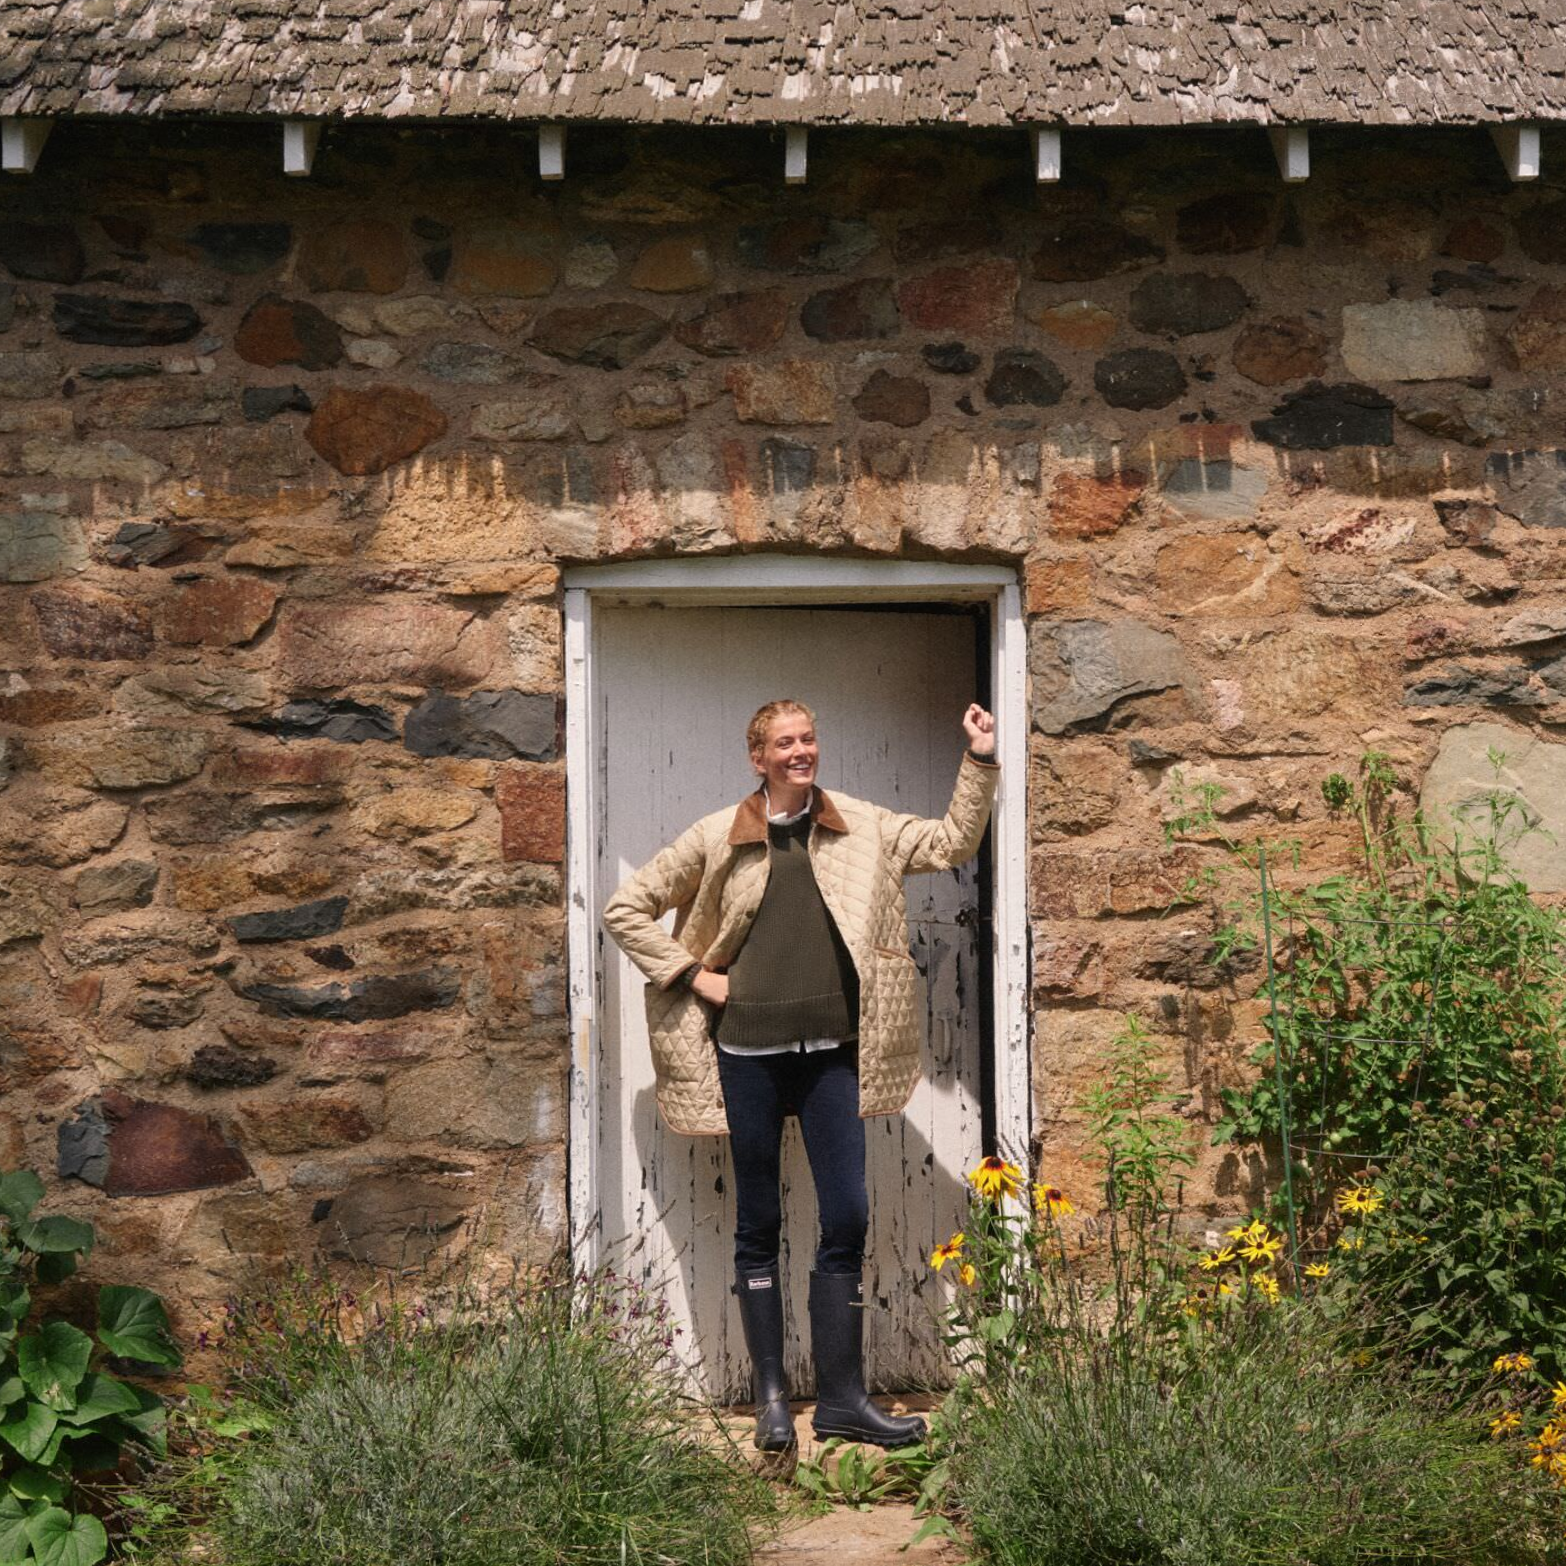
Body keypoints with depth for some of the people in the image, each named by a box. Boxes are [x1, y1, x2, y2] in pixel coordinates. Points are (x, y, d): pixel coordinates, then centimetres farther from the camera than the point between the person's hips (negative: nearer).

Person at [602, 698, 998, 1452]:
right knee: (758, 1225, 6)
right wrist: (692, 974, 0)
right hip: (749, 1050, -2)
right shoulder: (717, 838, 1)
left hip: (831, 1049, 2)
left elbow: (952, 842, 6)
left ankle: (841, 1397, 6)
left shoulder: (860, 826, 8)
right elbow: (625, 909, 7)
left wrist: (980, 763, -4)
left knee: (847, 1218, -2)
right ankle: (770, 1394, 14)